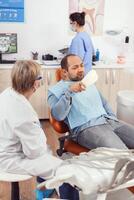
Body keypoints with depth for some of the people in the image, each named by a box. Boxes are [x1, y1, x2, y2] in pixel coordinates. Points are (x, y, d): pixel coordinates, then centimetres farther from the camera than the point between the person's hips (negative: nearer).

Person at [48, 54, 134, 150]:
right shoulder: (56, 90, 5)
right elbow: (58, 116, -11)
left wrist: (115, 120, 16)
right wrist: (69, 92, -20)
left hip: (110, 121, 7)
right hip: (86, 127, -7)